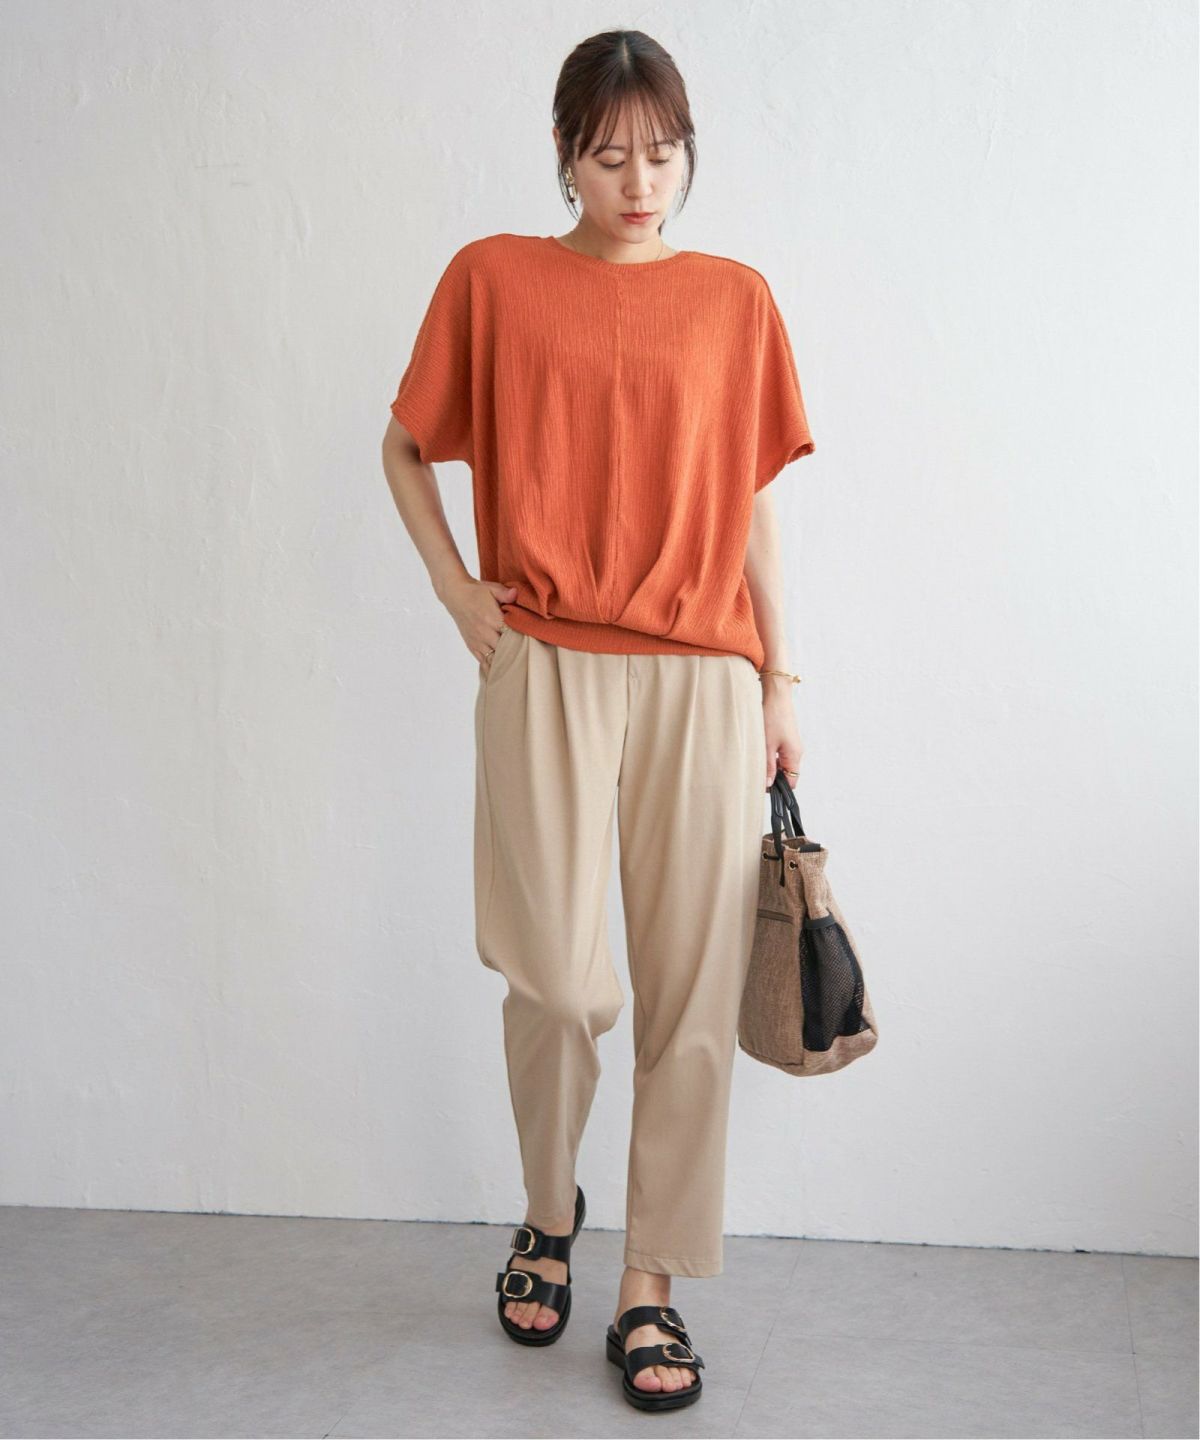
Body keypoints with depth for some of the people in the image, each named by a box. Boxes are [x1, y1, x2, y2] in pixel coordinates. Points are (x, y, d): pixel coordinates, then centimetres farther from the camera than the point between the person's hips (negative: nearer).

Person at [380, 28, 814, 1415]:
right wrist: (455, 588, 3)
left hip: (703, 679, 2)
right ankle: (549, 1217, 23)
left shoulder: (734, 298, 10)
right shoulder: (493, 277, 6)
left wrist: (778, 685, 9)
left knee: (690, 987, 1)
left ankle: (650, 1286, 15)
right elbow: (405, 445, 16)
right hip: (547, 670, -1)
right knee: (559, 978, -7)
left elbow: (750, 504, 12)